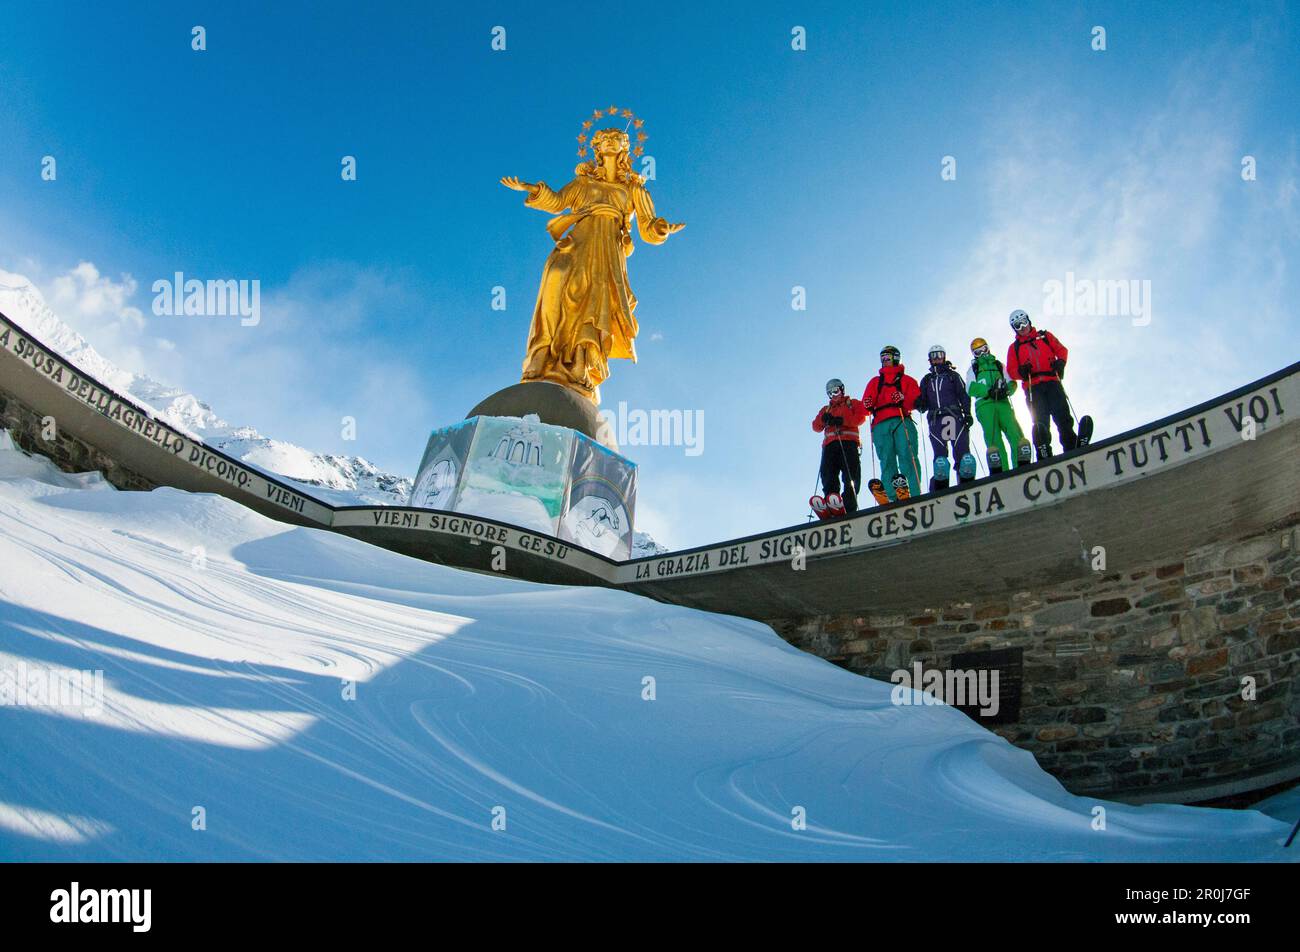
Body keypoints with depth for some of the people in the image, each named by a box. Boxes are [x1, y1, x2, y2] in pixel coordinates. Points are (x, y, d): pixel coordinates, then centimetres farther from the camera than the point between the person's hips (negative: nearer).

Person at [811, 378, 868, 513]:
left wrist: (842, 420, -10)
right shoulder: (826, 409, 33)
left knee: (850, 478, -15)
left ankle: (850, 509, -25)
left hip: (849, 442, -3)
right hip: (830, 445, 3)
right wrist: (823, 419, -4)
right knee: (828, 478, -15)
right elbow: (816, 427, 19)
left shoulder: (852, 403, 23)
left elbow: (861, 417, 4)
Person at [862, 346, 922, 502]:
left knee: (907, 457, -19)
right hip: (881, 424, 2)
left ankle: (914, 494, -26)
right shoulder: (875, 381, 31)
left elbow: (916, 397, 7)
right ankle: (893, 499, -16)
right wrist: (868, 404, -9)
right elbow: (867, 399, 16)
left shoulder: (906, 379, 23)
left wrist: (903, 398, -16)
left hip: (902, 420, -2)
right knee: (887, 462, -10)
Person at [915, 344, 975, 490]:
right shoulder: (926, 380, 24)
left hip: (955, 418, -1)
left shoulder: (953, 375, 19)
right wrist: (919, 404, -4)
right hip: (935, 420, 1)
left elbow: (964, 395, 10)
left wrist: (967, 414, -5)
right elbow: (923, 405, 20)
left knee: (963, 455, -14)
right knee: (940, 459, -11)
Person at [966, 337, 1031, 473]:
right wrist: (989, 391, -12)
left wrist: (1006, 390, -7)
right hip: (984, 404, -2)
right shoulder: (973, 369, 22)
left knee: (1016, 433, -16)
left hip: (1003, 402, 2)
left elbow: (1011, 383, 16)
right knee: (994, 439, -15)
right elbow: (971, 388, 4)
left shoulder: (998, 365, 27)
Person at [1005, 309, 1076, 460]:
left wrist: (1060, 362, -5)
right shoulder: (1014, 347, 18)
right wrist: (1021, 371, -11)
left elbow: (1061, 350, 15)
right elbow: (1011, 371, 11)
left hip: (1052, 382, 0)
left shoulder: (1045, 336, 19)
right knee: (1040, 422, -9)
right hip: (1033, 388, 0)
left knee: (1062, 416, -12)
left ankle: (1072, 448, -15)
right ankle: (1044, 455, -13)